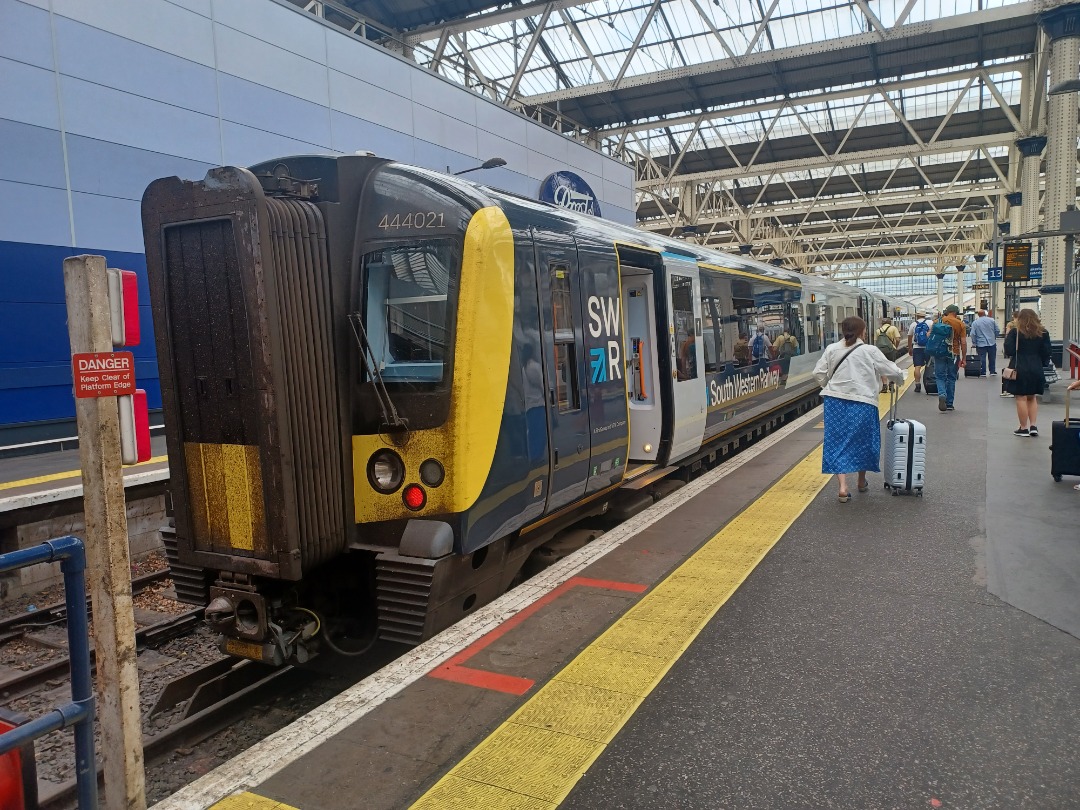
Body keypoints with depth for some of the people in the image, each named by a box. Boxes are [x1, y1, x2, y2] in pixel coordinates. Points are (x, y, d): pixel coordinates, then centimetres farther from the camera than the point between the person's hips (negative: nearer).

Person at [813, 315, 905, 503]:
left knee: (838, 443, 5)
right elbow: (891, 371, 4)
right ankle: (862, 482, 35)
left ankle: (843, 487, -7)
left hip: (835, 402, 1)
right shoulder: (870, 351, -4)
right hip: (862, 403, -1)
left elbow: (818, 373, 2)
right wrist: (900, 376, 26)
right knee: (862, 441, 18)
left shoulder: (831, 349, 2)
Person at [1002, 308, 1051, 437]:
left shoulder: (1015, 333, -9)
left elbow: (1009, 351, -12)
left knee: (1021, 398, 1)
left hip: (1019, 370, -4)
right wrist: (1043, 365, 19)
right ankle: (1033, 426, 12)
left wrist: (1007, 337, 2)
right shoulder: (1043, 333, 3)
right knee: (1032, 397, 17)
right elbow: (1046, 353, 6)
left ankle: (1024, 428, 5)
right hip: (1036, 369, 4)